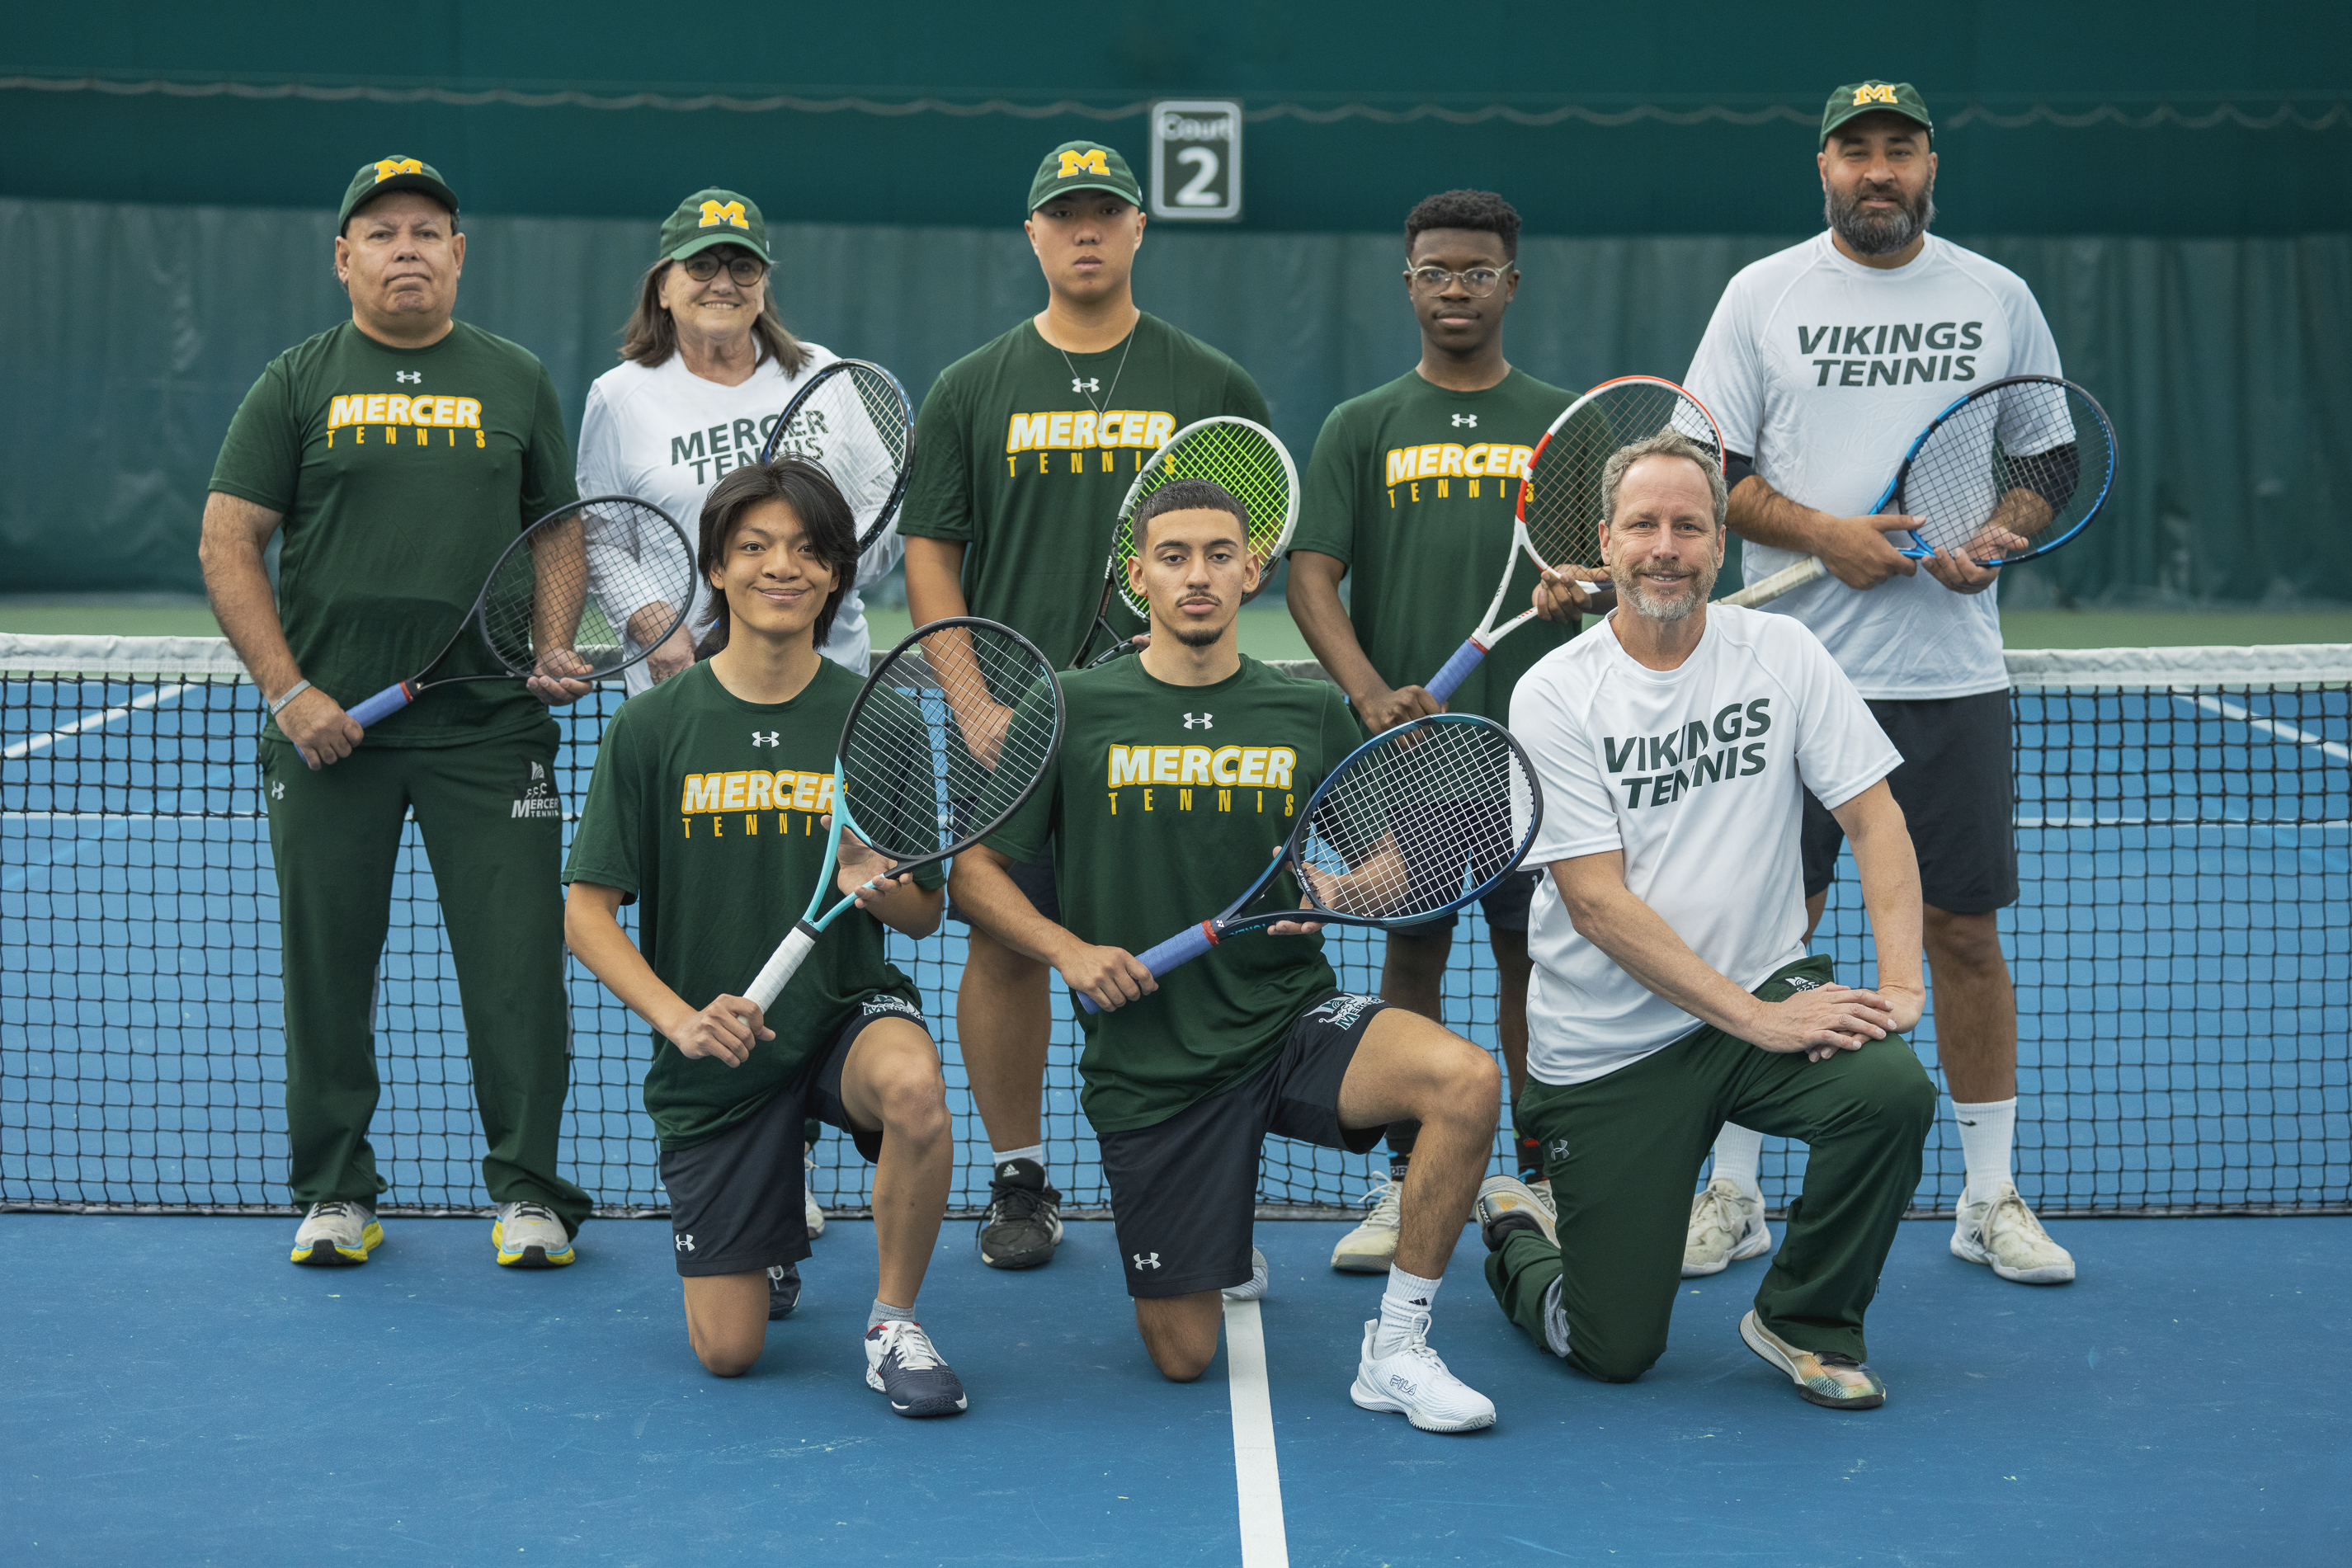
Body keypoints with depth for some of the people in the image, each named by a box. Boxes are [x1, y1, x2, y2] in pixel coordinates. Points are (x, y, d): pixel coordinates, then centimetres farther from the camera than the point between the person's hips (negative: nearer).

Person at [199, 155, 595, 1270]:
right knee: (328, 959, 5)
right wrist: (288, 691, -8)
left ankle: (528, 1190, 9)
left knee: (518, 958, -3)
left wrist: (552, 642, -2)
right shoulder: (297, 384, 6)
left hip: (490, 729, 0)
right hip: (330, 729, 0)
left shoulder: (516, 382, 11)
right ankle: (335, 1193, 18)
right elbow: (228, 544, 2)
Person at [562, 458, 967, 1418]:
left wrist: (877, 887, -22)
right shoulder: (653, 727, -6)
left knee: (912, 1084, -38)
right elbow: (586, 913, -5)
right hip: (717, 1052, 0)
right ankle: (766, 1243, 37)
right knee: (727, 1353, -1)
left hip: (846, 1010, 0)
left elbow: (925, 913, 1)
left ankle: (894, 1322, -13)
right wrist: (678, 1017, -20)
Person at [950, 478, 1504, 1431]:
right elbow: (973, 872, 3)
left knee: (1465, 1079, -31)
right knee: (1181, 1360, 1)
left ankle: (1397, 1351, -14)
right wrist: (1069, 950, -13)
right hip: (1148, 1059, -1)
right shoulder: (1073, 712, -1)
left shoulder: (1310, 715, 4)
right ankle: (1221, 1243, 38)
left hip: (1292, 1021, 1)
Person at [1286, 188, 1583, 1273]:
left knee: (1534, 958, 4)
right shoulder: (1361, 428, 6)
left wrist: (1583, 586, -17)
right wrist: (1372, 692, -18)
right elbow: (1310, 576, -2)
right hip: (1401, 739, 0)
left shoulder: (1563, 422, 8)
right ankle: (1406, 1185, 14)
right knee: (1410, 954, 5)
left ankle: (1539, 1183, 14)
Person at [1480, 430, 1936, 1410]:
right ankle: (1516, 1235, 33)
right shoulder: (1554, 696, -9)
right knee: (1615, 1354, -4)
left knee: (1893, 1090, -29)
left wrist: (1900, 984, -17)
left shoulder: (1781, 653, -1)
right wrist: (1755, 1018, -22)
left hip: (1769, 994, 3)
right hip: (1604, 1051, -3)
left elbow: (1874, 818, -1)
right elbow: (1598, 902, -15)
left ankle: (1804, 1321, -1)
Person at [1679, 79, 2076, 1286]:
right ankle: (1733, 1194, 13)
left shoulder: (1997, 298, 8)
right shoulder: (1762, 294, 4)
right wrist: (1821, 532, -14)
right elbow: (1706, 468, 1)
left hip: (1952, 675, 1)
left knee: (1964, 930, 4)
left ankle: (1989, 1199, 16)